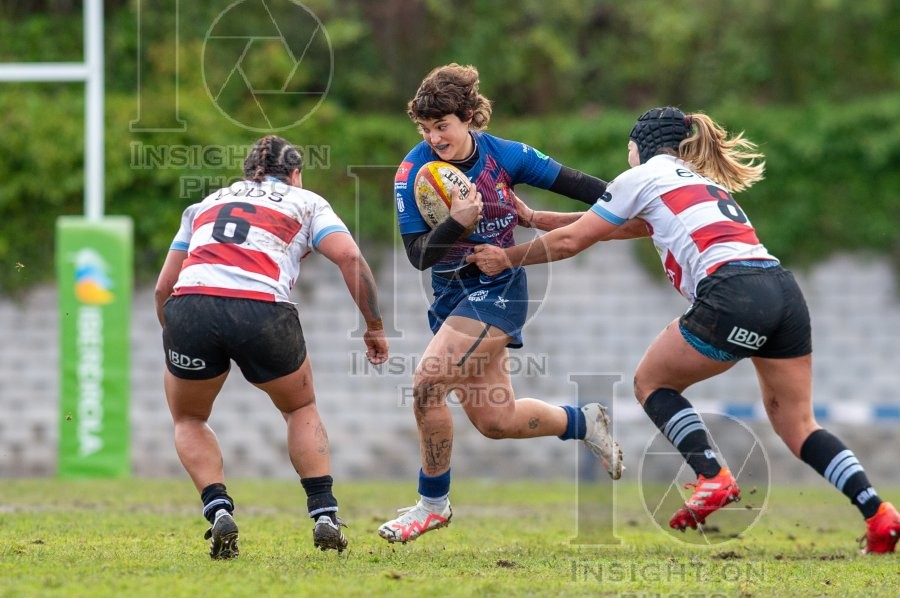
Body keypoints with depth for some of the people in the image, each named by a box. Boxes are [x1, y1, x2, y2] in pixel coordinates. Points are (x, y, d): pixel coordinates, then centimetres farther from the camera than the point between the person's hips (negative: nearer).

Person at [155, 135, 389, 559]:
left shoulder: (205, 205, 32)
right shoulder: (305, 202, 24)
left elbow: (163, 287, 26)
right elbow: (350, 257, 6)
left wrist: (176, 342, 38)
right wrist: (374, 326, 13)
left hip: (188, 305, 1)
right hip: (262, 311, -1)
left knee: (188, 420, 27)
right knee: (302, 409, 27)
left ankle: (219, 511, 4)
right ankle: (324, 514, 14)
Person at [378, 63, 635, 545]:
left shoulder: (505, 156, -12)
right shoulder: (413, 172, -10)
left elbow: (571, 183, 0)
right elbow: (417, 254, -14)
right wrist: (458, 222, -32)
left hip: (496, 290, -4)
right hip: (452, 295, 4)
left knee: (426, 384, -19)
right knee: (495, 420, 7)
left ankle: (432, 503, -3)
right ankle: (584, 423, 35)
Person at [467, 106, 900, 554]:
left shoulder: (644, 176, 13)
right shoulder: (704, 182, 34)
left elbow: (571, 241, 15)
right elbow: (609, 225, 42)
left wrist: (508, 258, 29)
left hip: (733, 295, -7)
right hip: (783, 290, 7)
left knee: (651, 382, 14)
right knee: (797, 424, 12)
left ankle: (713, 480, -2)